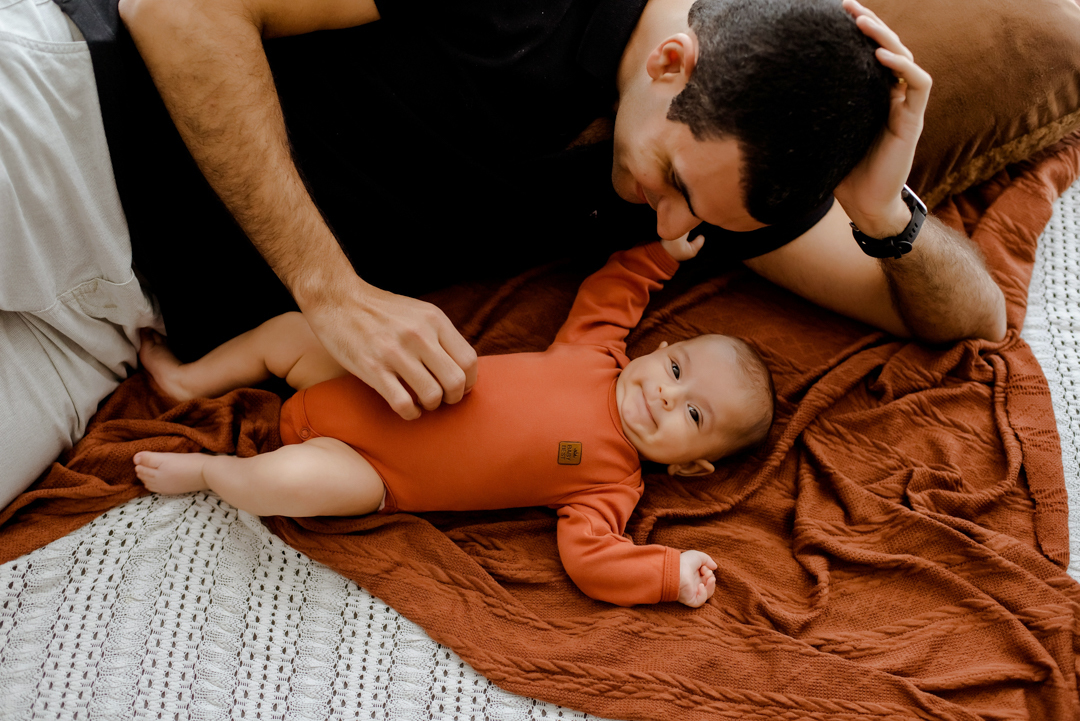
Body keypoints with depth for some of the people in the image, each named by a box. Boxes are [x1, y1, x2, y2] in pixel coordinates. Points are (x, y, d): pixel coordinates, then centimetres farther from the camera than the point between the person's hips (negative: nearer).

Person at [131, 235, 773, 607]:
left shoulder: (612, 481, -13)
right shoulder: (596, 352, 0)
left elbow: (589, 554, -21)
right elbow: (605, 294, 17)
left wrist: (671, 573, -29)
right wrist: (659, 253, 13)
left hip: (372, 473, -5)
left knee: (292, 479, -30)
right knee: (292, 328, 4)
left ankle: (206, 470, 5)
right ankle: (190, 380, 31)